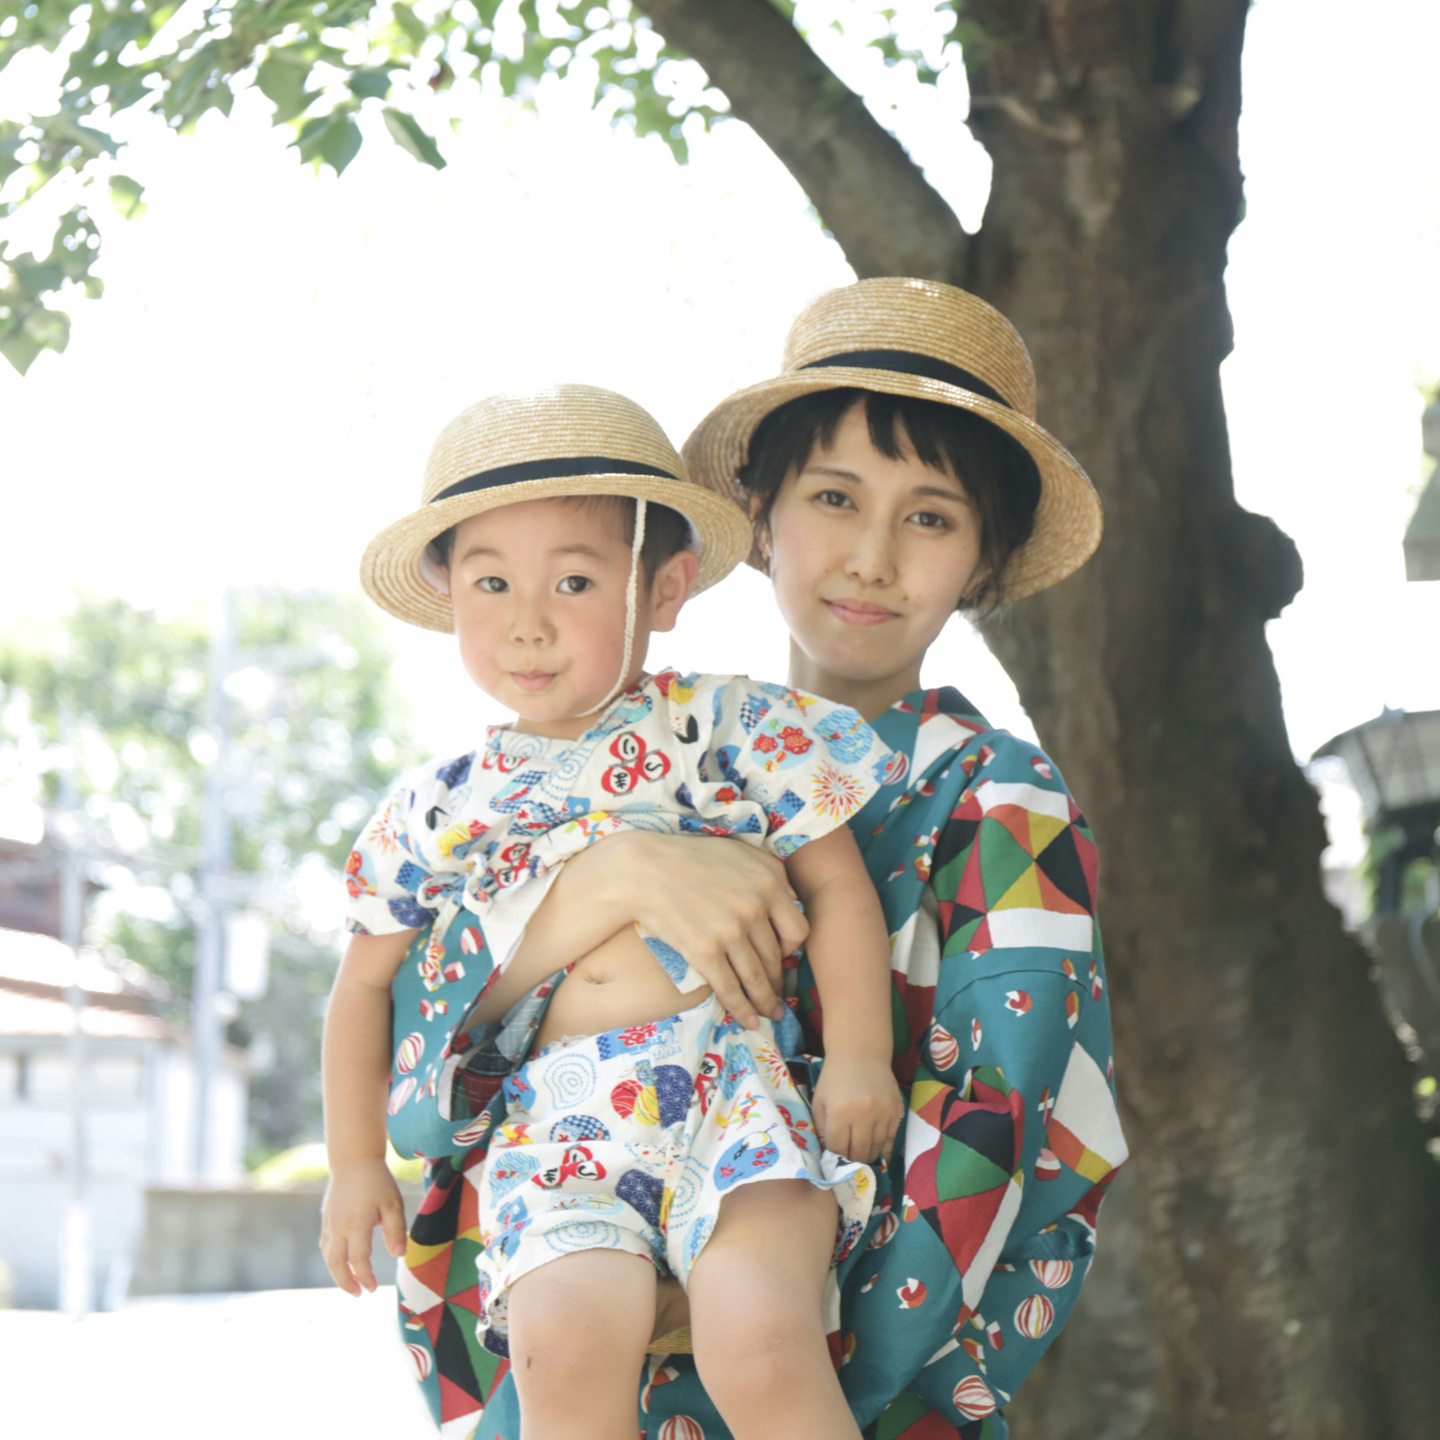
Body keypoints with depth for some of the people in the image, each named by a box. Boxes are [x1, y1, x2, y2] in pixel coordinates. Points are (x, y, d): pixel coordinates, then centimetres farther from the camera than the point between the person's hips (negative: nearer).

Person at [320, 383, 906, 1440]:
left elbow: (837, 882, 9)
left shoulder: (728, 727, 9)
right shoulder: (440, 808, 17)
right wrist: (356, 1162, 27)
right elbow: (367, 983, 27)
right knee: (565, 1340, -27)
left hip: (729, 1093, -2)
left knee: (757, 1338, -28)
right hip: (554, 1129, 2)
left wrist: (860, 1054, -1)